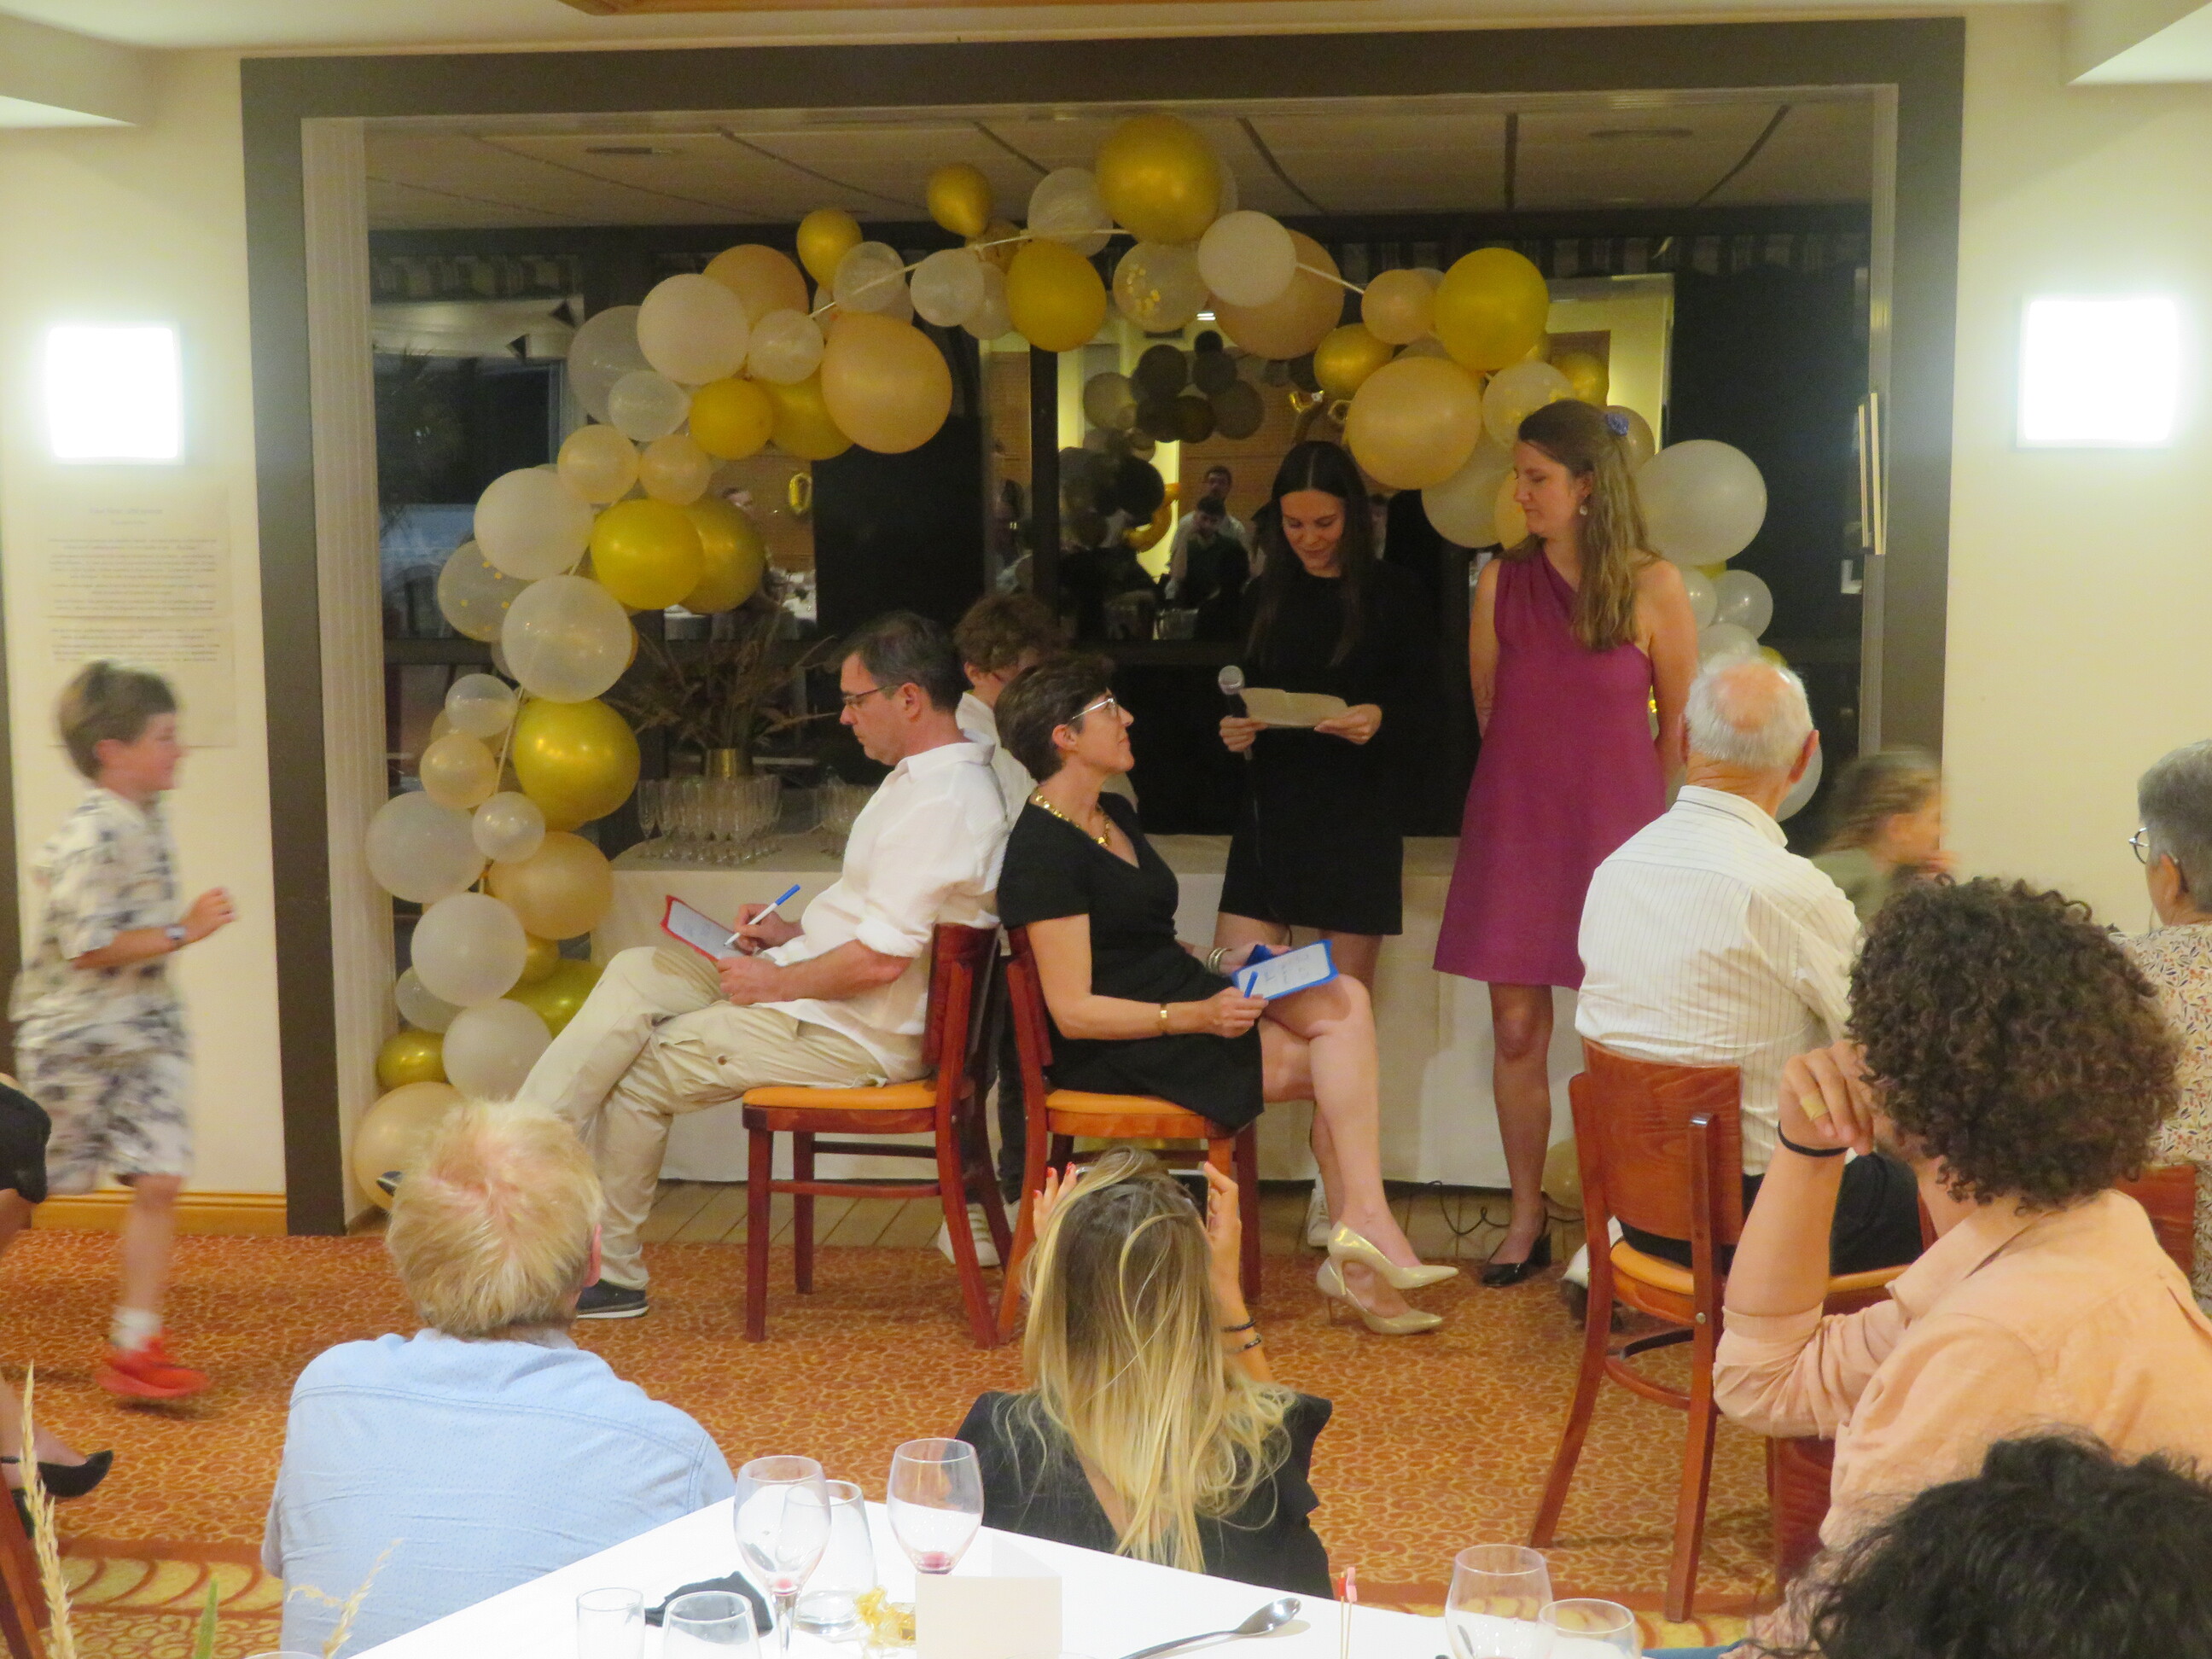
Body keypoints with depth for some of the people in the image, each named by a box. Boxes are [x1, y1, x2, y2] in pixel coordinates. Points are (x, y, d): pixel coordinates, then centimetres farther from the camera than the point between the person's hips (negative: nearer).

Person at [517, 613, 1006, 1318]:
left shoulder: (943, 803, -23)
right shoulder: (925, 779, 11)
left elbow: (879, 961, -27)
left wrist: (776, 982, -14)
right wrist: (794, 932, 10)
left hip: (856, 1035, -10)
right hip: (815, 985, 10)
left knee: (638, 1075, -4)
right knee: (634, 974, 2)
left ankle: (612, 1272, 11)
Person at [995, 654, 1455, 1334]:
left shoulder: (1114, 815, 16)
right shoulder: (1043, 850, -15)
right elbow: (1074, 1010, -19)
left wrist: (1220, 963, 5)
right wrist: (1196, 1016, -25)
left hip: (1178, 999, 9)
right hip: (1116, 1049, -9)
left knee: (1345, 999, -12)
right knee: (1331, 1063, -17)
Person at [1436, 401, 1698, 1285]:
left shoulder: (1653, 587, -4)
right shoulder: (1501, 580, 1)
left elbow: (1680, 726, 4)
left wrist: (1630, 807, 7)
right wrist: (1540, 782, 12)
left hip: (1617, 829, -2)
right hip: (1515, 827, 2)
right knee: (1516, 1029, 4)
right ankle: (1525, 1220, 16)